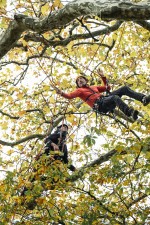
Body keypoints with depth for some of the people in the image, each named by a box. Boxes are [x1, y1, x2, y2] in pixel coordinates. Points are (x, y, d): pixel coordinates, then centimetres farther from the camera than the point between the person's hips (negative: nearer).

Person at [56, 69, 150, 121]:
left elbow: (107, 88, 39)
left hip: (106, 99, 7)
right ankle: (131, 113, -58)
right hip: (100, 105, -7)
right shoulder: (79, 90, 18)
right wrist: (62, 93, -19)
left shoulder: (94, 87, 36)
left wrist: (103, 76, 32)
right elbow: (70, 96, 0)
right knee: (115, 97, -38)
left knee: (124, 88, -8)